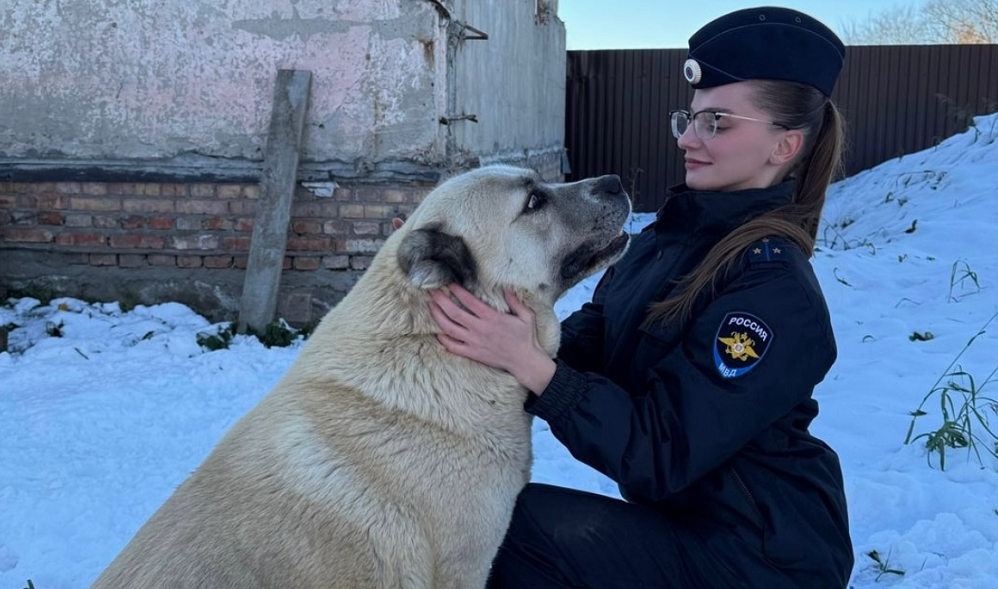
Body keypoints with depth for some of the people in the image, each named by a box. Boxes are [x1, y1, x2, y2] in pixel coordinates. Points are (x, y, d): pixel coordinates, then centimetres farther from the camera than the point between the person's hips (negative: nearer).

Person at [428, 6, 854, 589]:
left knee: (506, 524, -18)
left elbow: (659, 455, -26)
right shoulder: (671, 235, 3)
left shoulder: (775, 291, -23)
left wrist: (529, 364, -35)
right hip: (679, 514, 7)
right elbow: (581, 348, -2)